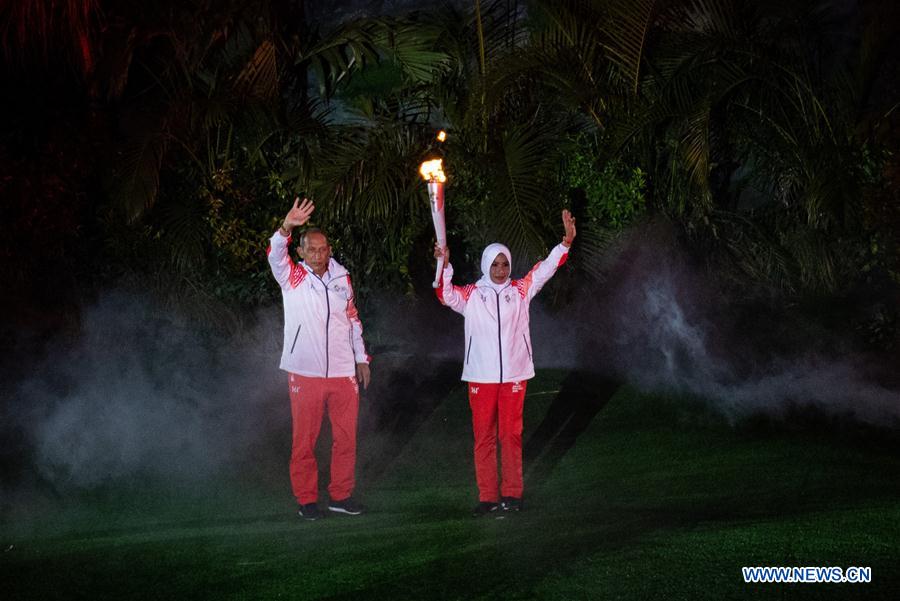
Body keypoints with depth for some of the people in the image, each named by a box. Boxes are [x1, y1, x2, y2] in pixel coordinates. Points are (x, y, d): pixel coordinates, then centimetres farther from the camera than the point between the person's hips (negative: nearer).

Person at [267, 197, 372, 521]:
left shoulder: (342, 278, 7)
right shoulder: (292, 277, -4)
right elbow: (275, 255, -25)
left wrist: (362, 358, 14)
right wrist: (286, 227, -43)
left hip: (343, 373, 3)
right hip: (305, 373, -3)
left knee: (346, 437, 8)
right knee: (304, 439, 3)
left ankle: (341, 495, 20)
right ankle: (307, 499, 15)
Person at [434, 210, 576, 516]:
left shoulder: (520, 291, 6)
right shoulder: (471, 294, 2)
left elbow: (545, 269, -2)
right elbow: (446, 295, -15)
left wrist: (566, 241, -15)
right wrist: (444, 265, -31)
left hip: (514, 374, 1)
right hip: (480, 375, -1)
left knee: (511, 435, 5)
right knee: (483, 437, 4)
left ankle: (512, 493, 15)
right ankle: (488, 496, 10)